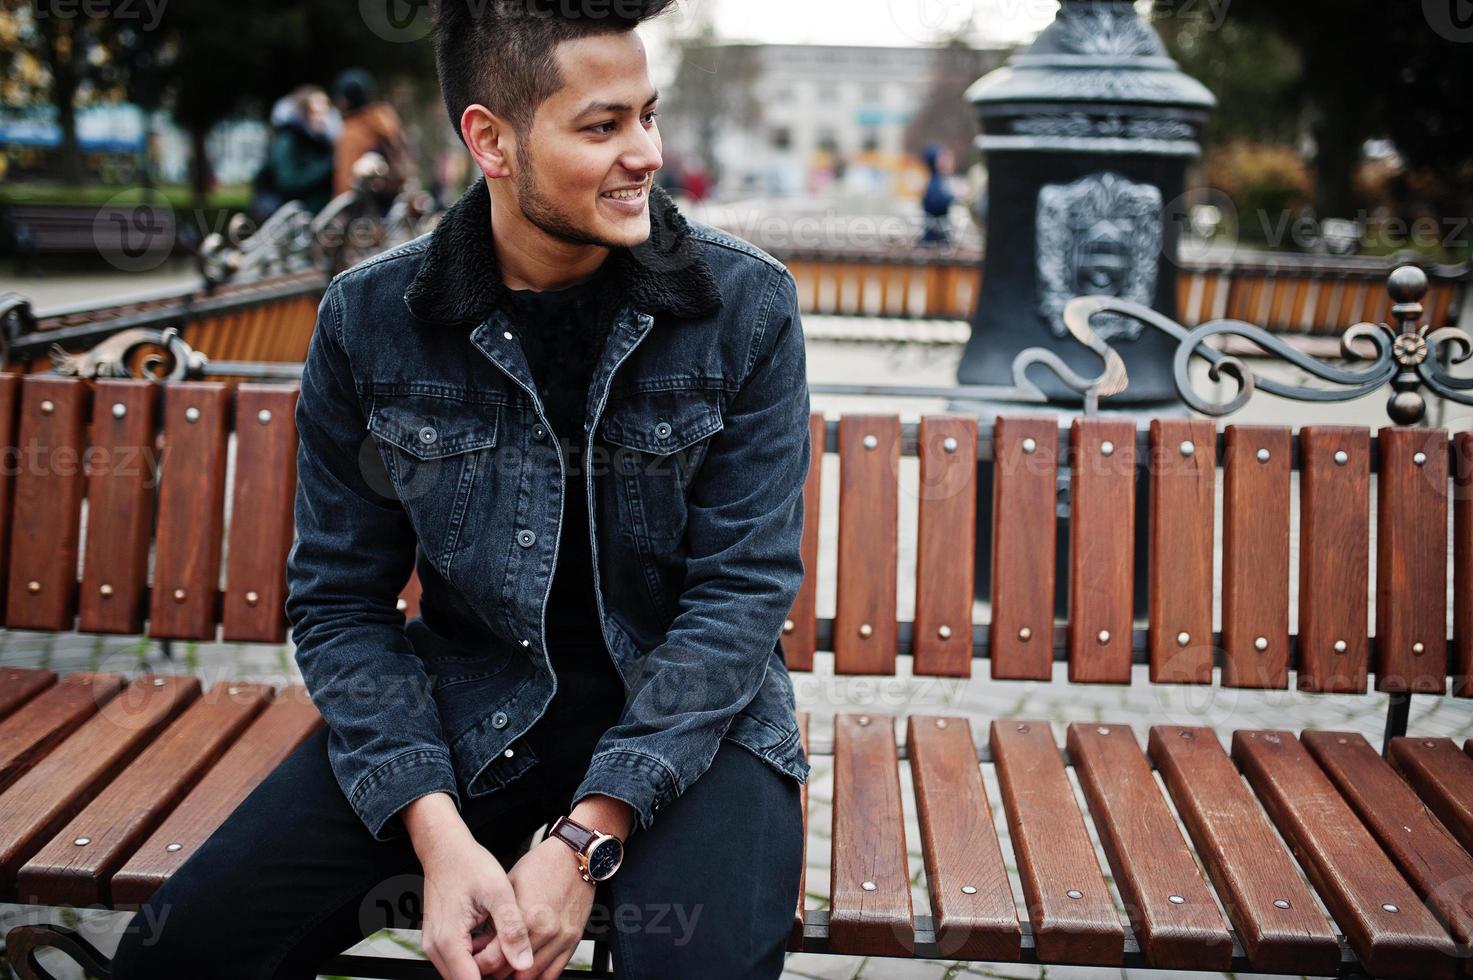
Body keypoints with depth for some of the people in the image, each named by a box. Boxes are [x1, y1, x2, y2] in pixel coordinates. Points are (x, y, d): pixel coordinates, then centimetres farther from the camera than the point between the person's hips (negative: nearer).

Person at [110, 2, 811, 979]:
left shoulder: (746, 304, -9)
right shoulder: (369, 320, -5)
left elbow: (743, 586, -11)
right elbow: (340, 599, 0)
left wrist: (587, 838, -21)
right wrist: (435, 831, -17)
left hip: (689, 714, -1)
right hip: (465, 708, 2)